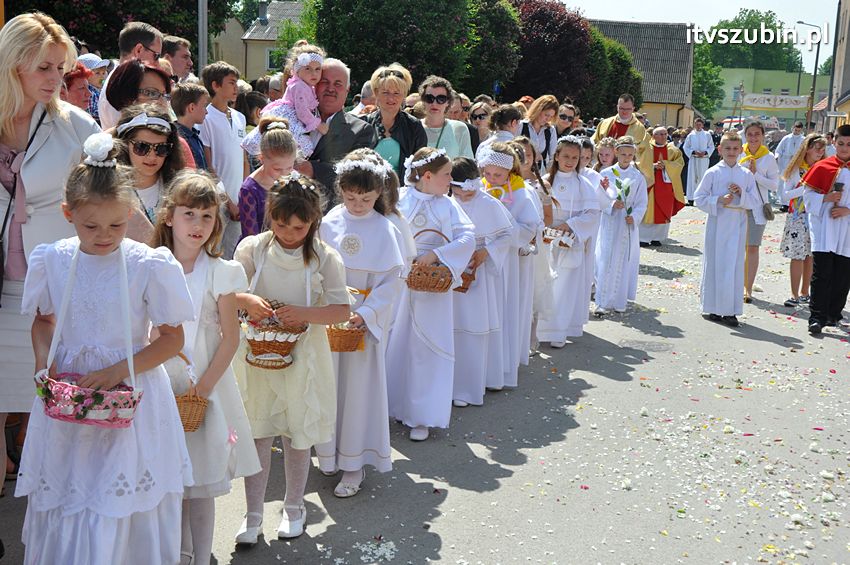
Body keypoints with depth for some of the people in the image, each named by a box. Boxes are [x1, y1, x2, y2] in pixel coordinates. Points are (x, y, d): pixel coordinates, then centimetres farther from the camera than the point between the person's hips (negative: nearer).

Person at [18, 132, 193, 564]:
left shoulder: (148, 266, -11)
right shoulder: (52, 261, -1)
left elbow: (172, 338, -5)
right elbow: (43, 320, 14)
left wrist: (119, 370, -17)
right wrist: (44, 361, -6)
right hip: (66, 403, 3)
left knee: (121, 515, 1)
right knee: (60, 514, 12)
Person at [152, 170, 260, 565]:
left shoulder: (219, 272, -5)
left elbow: (230, 337, -5)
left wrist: (203, 386, -11)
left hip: (205, 385, -2)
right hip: (160, 384, 2)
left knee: (201, 485, 3)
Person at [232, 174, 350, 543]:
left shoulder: (324, 257, -8)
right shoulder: (252, 248, -5)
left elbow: (342, 310, -9)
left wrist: (304, 313, -25)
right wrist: (245, 300, -21)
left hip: (303, 356, -1)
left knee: (298, 434, 12)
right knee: (256, 434, 6)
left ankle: (294, 506, 33)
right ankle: (253, 515, 21)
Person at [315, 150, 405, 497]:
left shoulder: (385, 230, -6)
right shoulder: (329, 224, -1)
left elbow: (392, 283, -6)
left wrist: (365, 314, -17)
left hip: (367, 321, -2)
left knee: (360, 386, 3)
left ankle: (354, 463, 14)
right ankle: (331, 452, 28)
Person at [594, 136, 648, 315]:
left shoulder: (638, 177, 2)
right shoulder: (606, 173, 0)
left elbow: (642, 203, 3)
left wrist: (634, 216, -13)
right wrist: (612, 204, -17)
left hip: (628, 226, 1)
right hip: (609, 223, -1)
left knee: (625, 262, 6)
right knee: (605, 262, -4)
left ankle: (619, 301, 17)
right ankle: (602, 302, 1)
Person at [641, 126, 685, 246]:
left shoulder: (673, 150, 9)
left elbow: (679, 163, 0)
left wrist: (665, 165, -13)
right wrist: (653, 166, -17)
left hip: (666, 184, 3)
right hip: (650, 183, -3)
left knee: (663, 212, 2)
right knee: (647, 211, -5)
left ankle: (657, 237, 10)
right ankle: (643, 238, 1)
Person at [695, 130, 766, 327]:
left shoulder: (747, 174, 6)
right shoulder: (713, 173, -1)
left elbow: (755, 202, 6)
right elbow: (698, 198, -1)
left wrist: (742, 194, -12)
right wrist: (719, 200, -14)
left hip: (738, 225, 2)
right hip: (717, 224, -2)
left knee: (735, 266, 1)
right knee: (714, 265, 3)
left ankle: (731, 311, 7)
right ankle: (713, 308, 13)